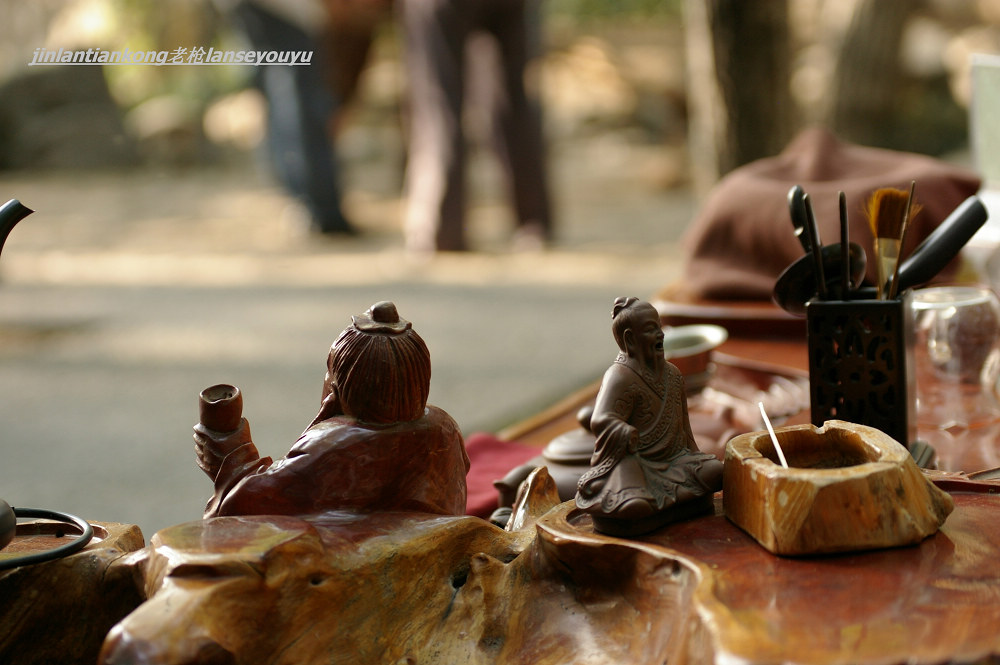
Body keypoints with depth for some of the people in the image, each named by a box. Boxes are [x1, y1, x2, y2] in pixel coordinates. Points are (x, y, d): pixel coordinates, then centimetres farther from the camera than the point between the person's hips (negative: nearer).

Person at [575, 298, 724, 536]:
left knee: (715, 473, -14)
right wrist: (623, 431, -46)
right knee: (635, 508, -35)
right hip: (632, 461, -8)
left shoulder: (672, 374, 13)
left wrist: (695, 456, 20)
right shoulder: (620, 377, -14)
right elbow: (599, 420, -28)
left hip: (672, 458, 8)